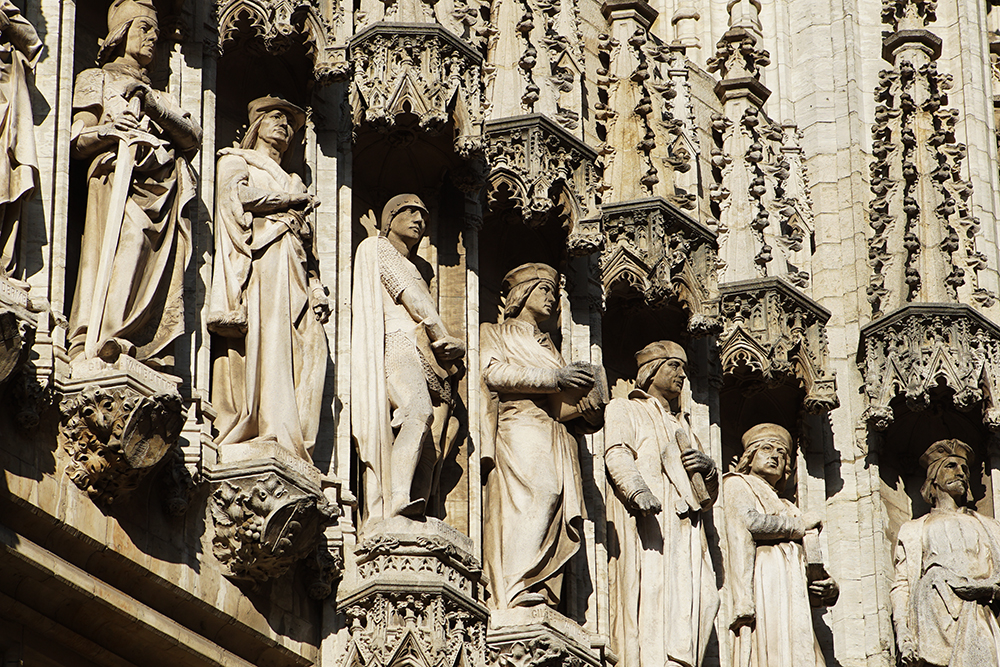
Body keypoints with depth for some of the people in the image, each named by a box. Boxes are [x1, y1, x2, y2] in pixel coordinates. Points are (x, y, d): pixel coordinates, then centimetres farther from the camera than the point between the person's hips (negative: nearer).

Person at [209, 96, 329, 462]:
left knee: (310, 348, -14)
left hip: (293, 273, 5)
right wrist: (291, 199, 5)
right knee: (265, 346, -21)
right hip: (258, 262, -5)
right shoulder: (235, 161, 19)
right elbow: (238, 194, -5)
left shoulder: (294, 181, 35)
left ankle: (298, 445, -23)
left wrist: (316, 288, 12)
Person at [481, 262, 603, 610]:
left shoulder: (548, 347, 35)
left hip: (559, 435, 6)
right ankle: (521, 595, -37)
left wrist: (589, 409, 4)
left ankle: (543, 596, -22)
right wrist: (554, 377, -10)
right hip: (520, 428, -6)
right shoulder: (495, 333, 19)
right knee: (535, 493, -27)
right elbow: (493, 372, -2)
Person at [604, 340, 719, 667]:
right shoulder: (624, 411, 16)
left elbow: (708, 497, 30)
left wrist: (707, 469, 7)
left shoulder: (682, 425, 35)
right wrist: (637, 489, -27)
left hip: (687, 528, 6)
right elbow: (618, 454, -7)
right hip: (647, 520, -6)